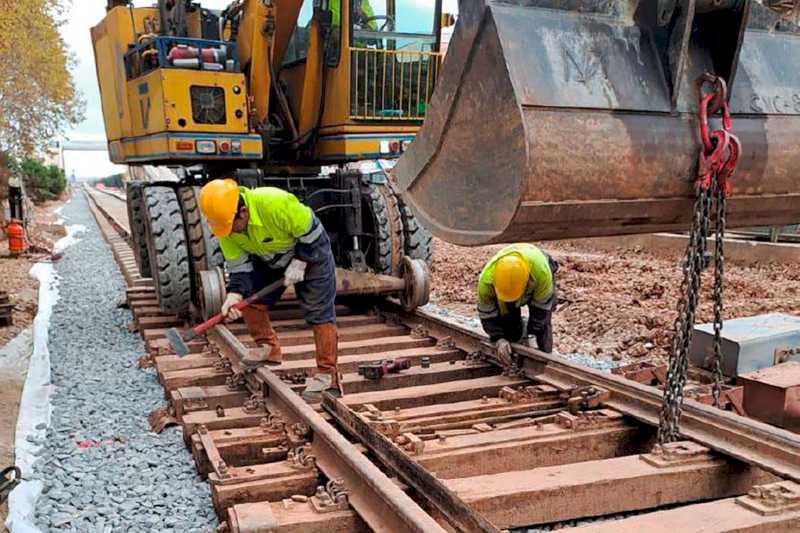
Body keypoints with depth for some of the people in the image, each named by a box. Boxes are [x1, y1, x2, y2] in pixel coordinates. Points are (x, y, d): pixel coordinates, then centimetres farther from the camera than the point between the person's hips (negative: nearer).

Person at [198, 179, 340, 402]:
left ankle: (328, 376, -3)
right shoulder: (224, 223, -19)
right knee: (249, 298, -2)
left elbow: (311, 232, -26)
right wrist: (235, 294, -26)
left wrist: (299, 264, -25)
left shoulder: (275, 203, -39)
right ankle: (268, 350, 18)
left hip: (310, 253, -6)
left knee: (320, 314, -8)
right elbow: (238, 263, -12)